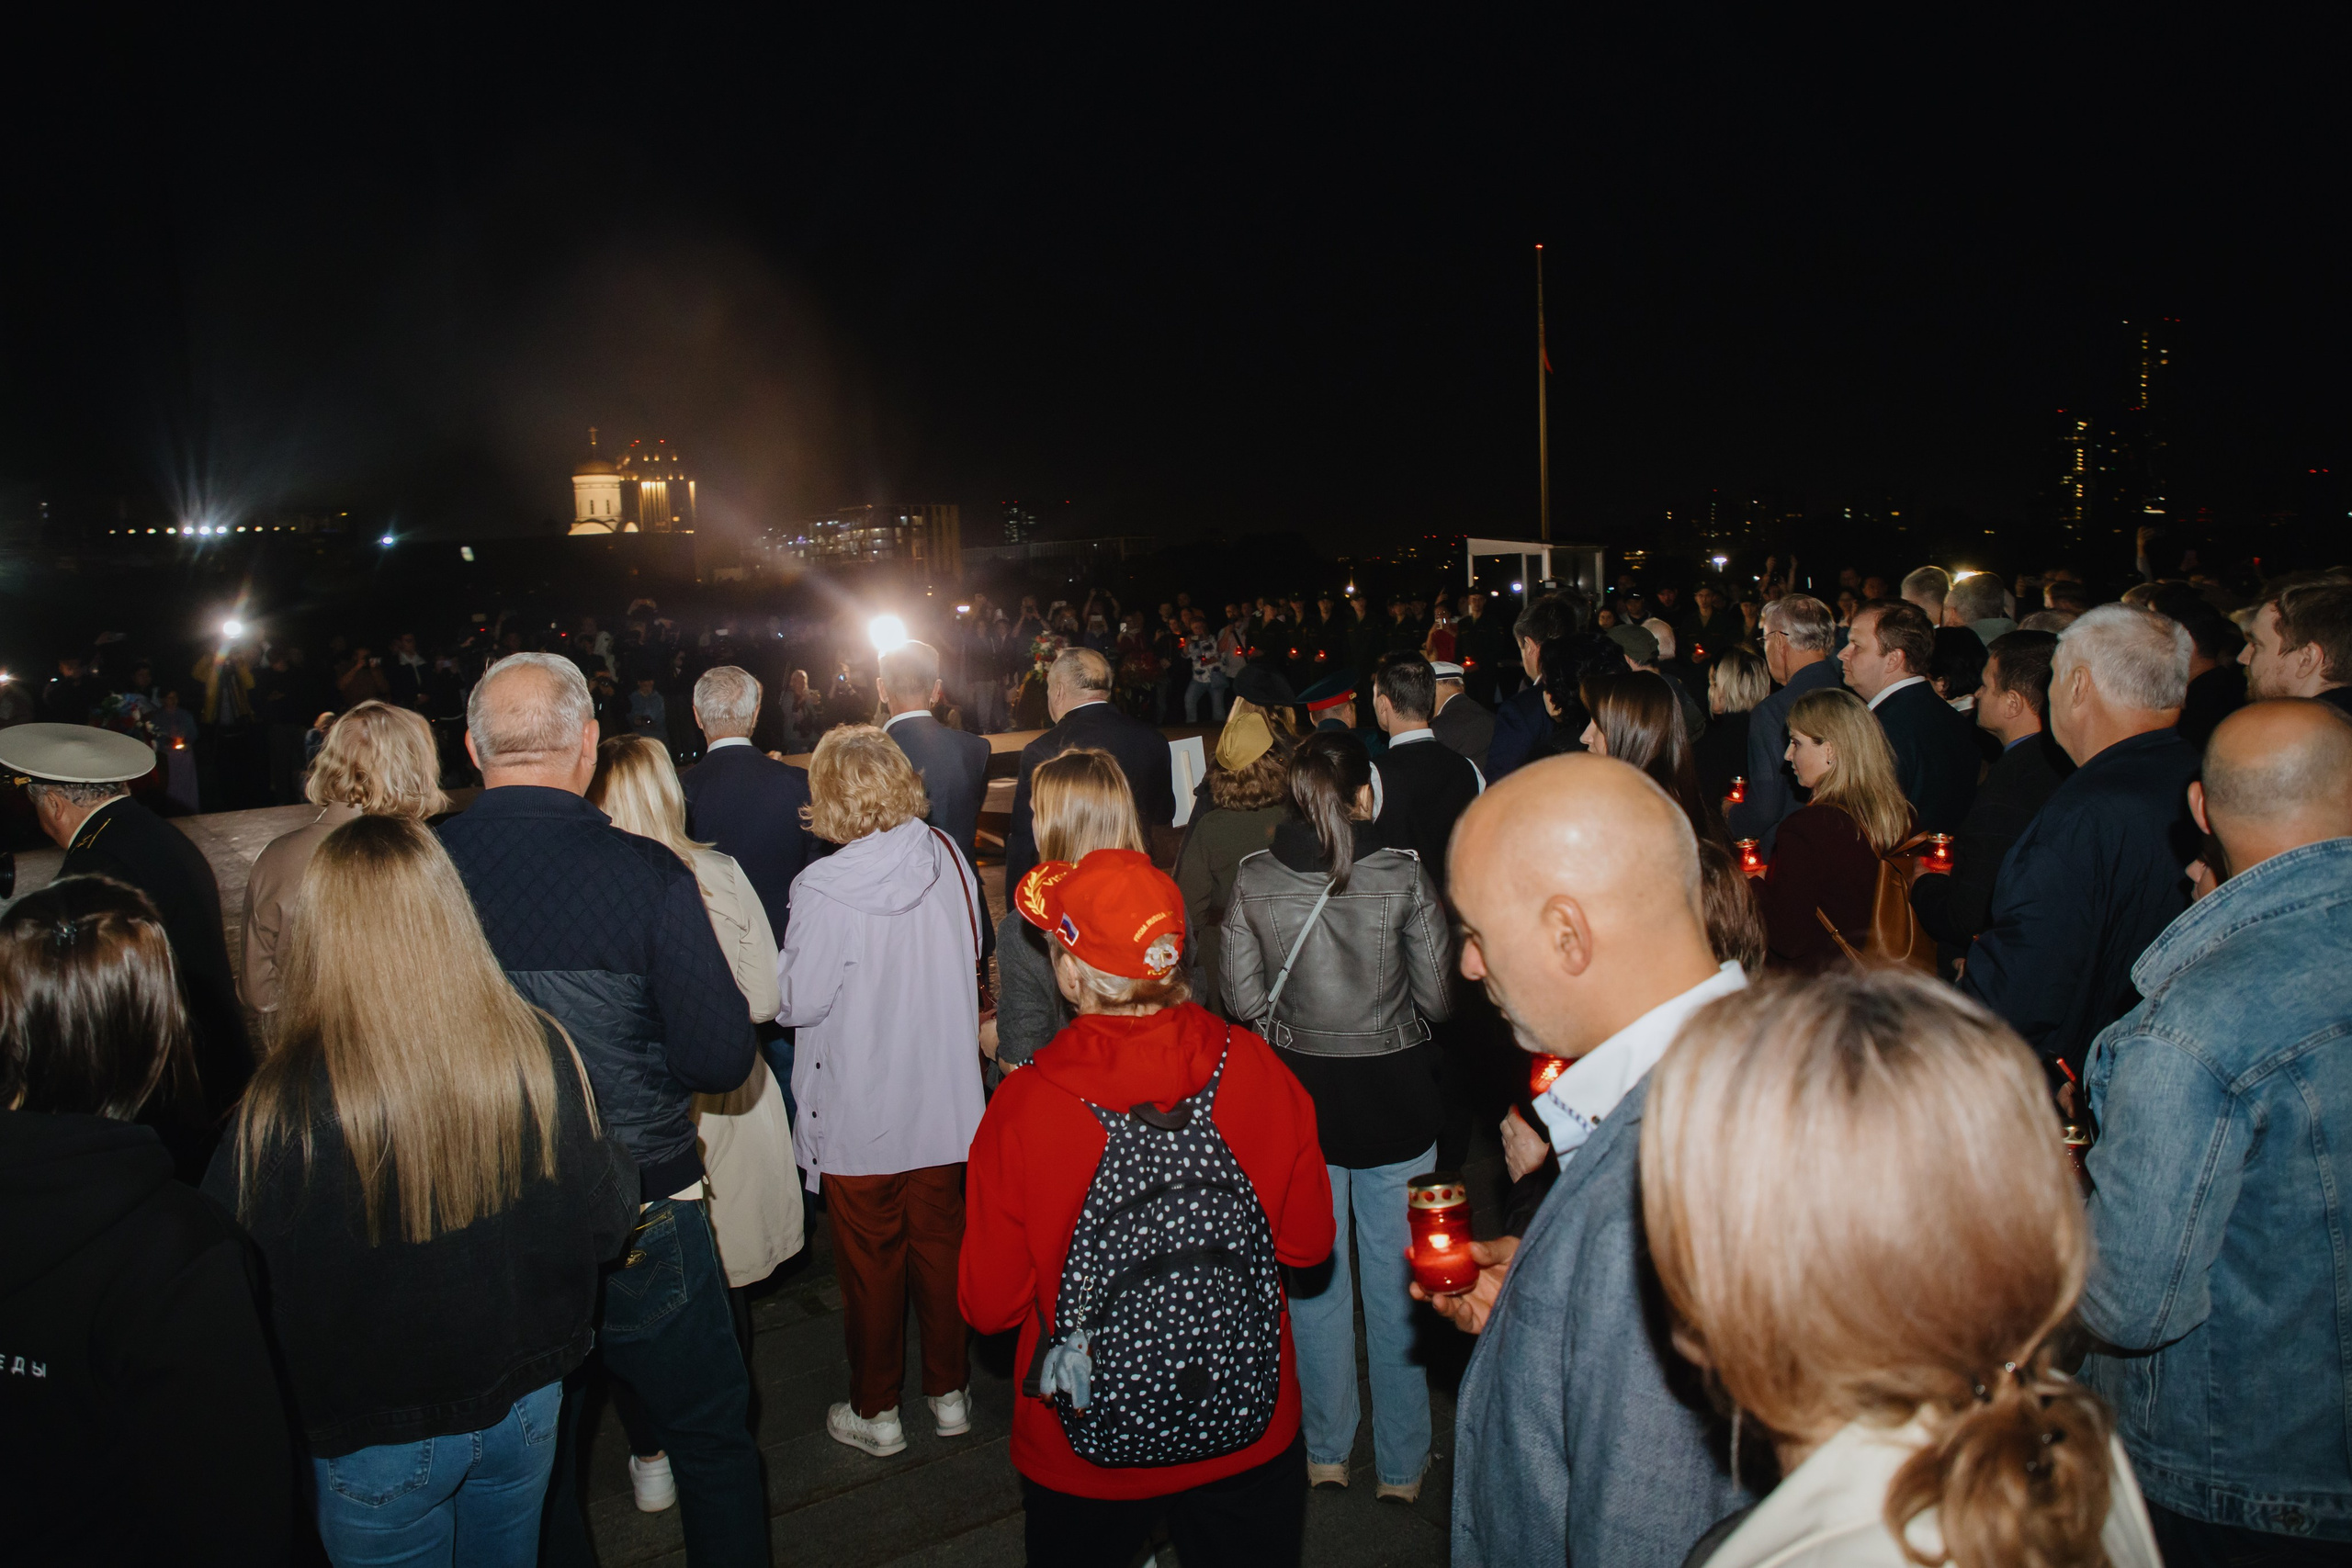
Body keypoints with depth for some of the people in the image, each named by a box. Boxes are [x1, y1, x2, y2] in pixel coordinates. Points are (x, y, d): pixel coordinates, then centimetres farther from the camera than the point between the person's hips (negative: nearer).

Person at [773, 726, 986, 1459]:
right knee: (939, 1243, 18)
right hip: (943, 1100, 4)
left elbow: (795, 1002, -16)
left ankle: (875, 1411, 28)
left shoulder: (826, 890, -22)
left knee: (870, 1261, 12)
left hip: (859, 1115, -4)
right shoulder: (947, 858, -8)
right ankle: (949, 1392, 33)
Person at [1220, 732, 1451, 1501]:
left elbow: (1242, 997, -3)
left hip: (1299, 1091, 2)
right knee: (1397, 1281, 12)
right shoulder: (1404, 875, -14)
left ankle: (1324, 1452, 30)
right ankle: (1401, 1464, 25)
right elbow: (1439, 997, -8)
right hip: (1396, 1095, -1)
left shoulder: (1253, 879, -9)